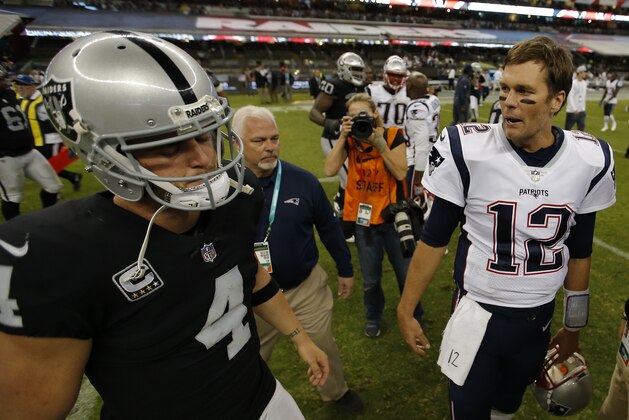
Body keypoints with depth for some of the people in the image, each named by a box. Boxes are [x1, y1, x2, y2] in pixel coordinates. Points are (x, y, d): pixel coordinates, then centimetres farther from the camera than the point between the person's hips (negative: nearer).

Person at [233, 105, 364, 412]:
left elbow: (328, 228, 0)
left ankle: (336, 392, 52)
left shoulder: (303, 181, -12)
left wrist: (345, 270, 8)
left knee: (323, 347, 21)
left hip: (307, 286, 1)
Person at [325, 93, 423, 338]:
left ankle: (413, 316, 41)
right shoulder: (349, 139, -1)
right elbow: (329, 171, -15)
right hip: (362, 218, 2)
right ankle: (373, 317, 42)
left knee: (407, 274, 13)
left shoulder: (393, 136, -7)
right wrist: (343, 137, -18)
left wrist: (379, 143, -21)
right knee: (371, 278, 15)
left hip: (393, 215, -1)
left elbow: (401, 173, -17)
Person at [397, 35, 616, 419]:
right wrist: (406, 309, -6)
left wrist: (574, 326, 13)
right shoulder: (468, 150, -20)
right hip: (477, 314, -3)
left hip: (539, 318, 3)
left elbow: (579, 251, 4)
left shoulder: (589, 160, -8)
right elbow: (435, 237, -10)